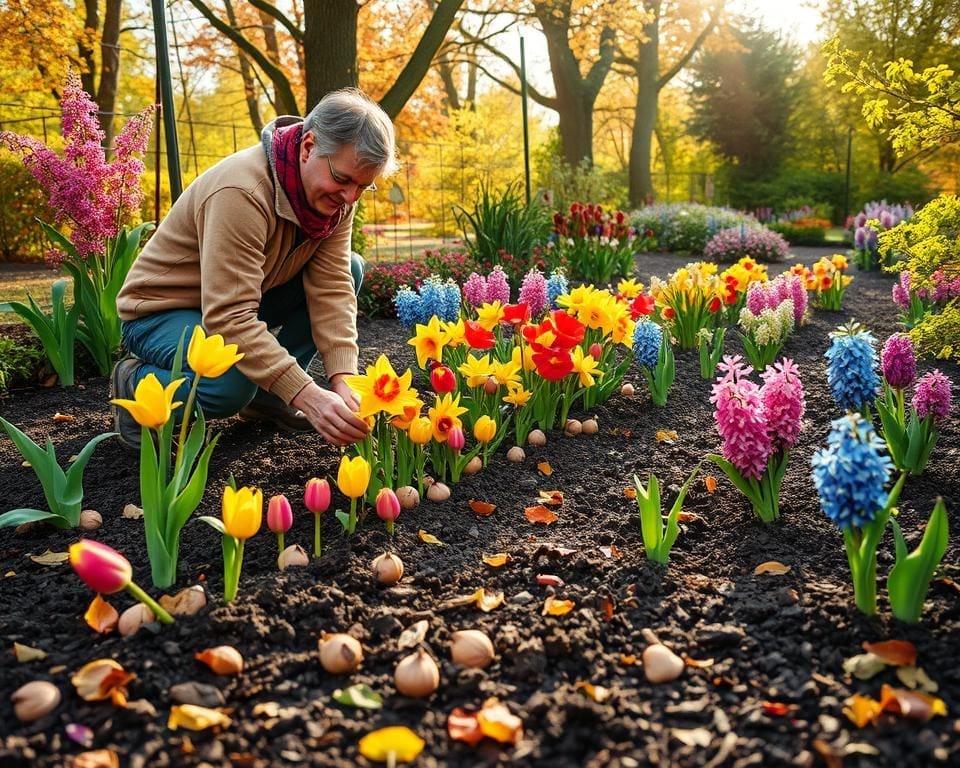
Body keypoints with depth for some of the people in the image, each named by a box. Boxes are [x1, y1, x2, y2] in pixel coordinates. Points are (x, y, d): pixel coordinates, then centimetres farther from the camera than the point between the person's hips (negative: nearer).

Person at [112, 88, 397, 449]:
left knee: (350, 269, -6)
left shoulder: (337, 192, -11)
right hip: (161, 309, -7)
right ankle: (134, 383, -2)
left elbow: (331, 287, -16)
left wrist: (343, 378, -29)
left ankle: (268, 394, 0)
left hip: (240, 297, 8)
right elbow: (230, 318, -38)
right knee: (231, 385, -36)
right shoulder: (241, 191, -34)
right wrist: (307, 395, -44)